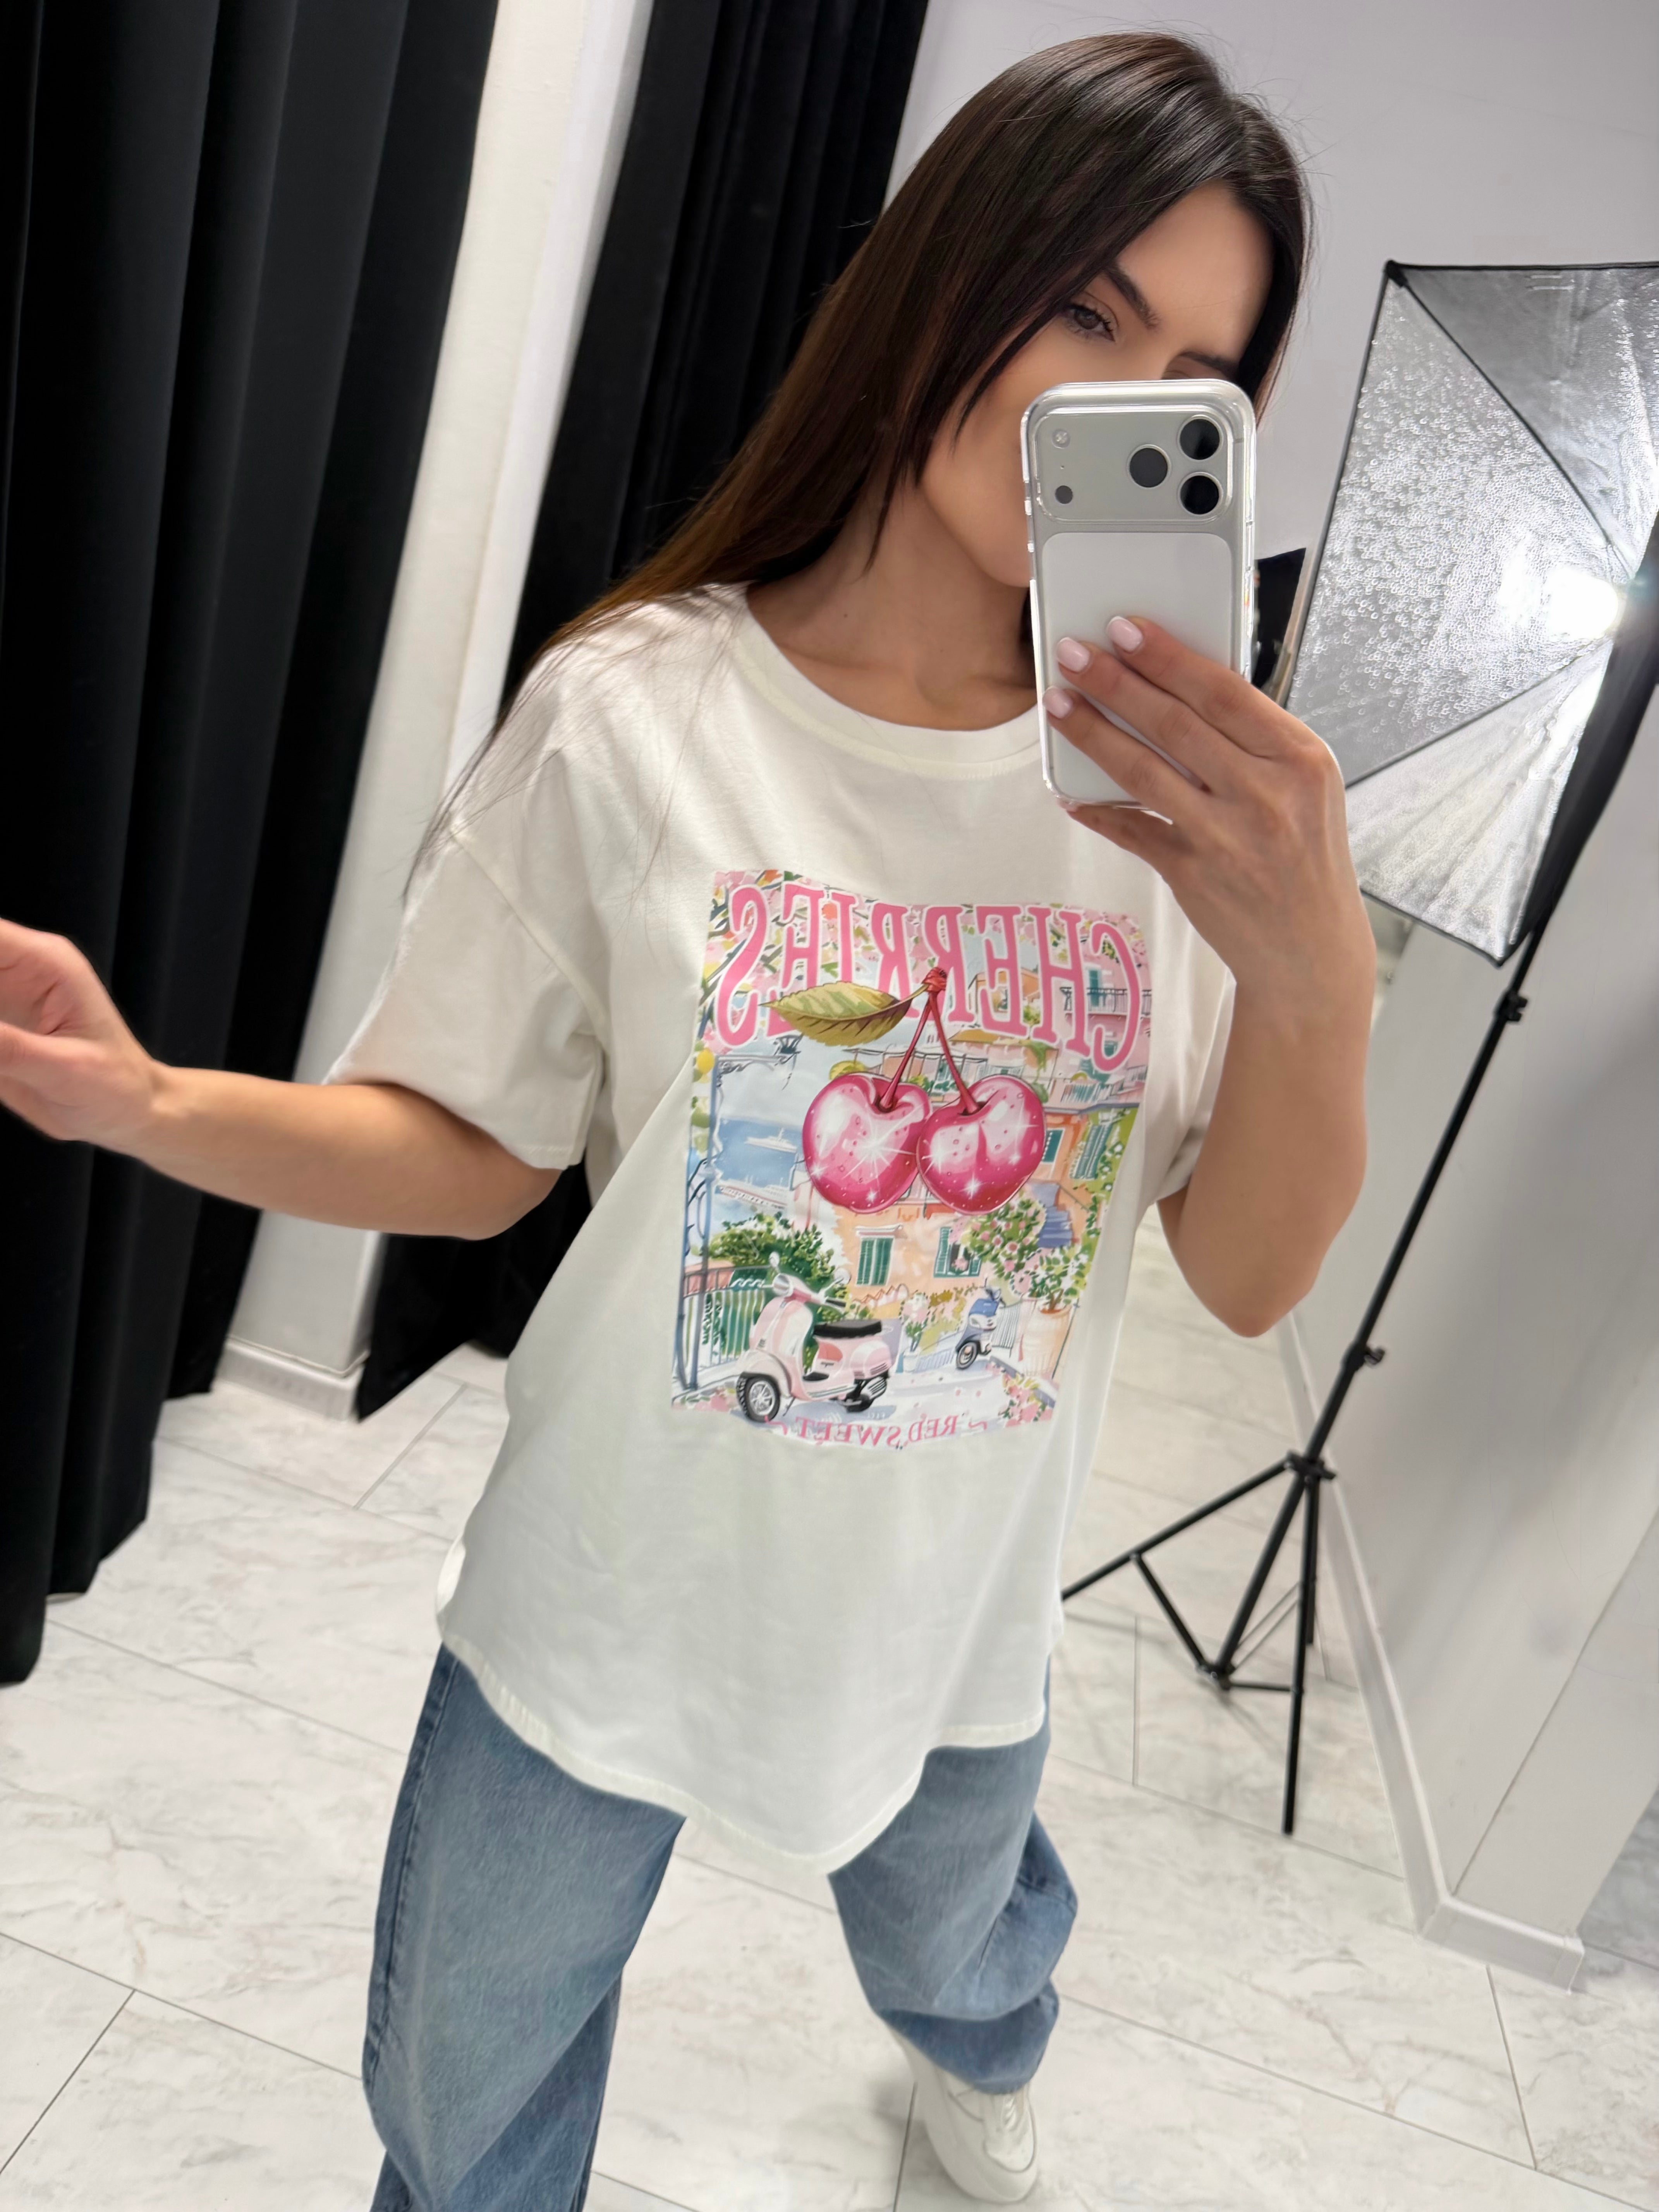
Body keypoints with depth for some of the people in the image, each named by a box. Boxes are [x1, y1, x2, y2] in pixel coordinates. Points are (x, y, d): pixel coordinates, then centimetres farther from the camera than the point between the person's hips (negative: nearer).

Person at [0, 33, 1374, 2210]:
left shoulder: (1192, 783, -10)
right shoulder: (634, 714, -17)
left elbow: (1254, 1278, -12)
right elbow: (474, 1153, -10)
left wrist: (1316, 974, -29)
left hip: (958, 1618, 3)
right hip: (606, 1606, -1)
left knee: (966, 1950, 34)